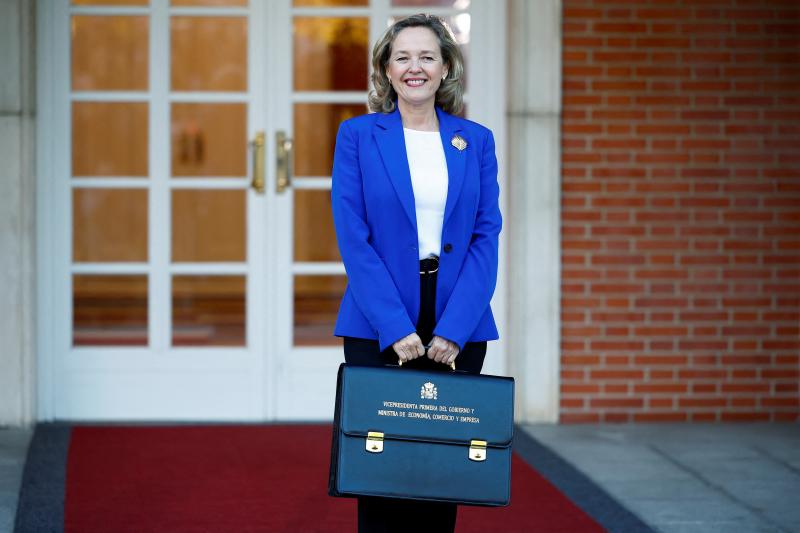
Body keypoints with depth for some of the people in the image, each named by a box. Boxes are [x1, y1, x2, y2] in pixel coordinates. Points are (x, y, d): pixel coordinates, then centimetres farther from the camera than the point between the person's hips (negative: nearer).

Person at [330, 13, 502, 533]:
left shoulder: (476, 141, 8)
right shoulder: (357, 135, 1)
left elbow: (486, 237, 2)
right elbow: (353, 239, -5)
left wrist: (454, 328, -11)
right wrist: (395, 328, -14)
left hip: (458, 329, 2)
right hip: (379, 328, -2)